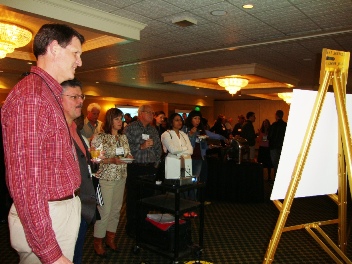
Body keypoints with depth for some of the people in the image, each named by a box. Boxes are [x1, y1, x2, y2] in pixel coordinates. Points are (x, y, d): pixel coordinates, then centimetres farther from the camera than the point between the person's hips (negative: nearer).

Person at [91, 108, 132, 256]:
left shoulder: (123, 137, 10)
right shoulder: (99, 138, -9)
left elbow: (129, 154, 15)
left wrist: (128, 157, -7)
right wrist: (111, 160, -23)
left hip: (121, 177, 6)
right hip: (105, 178, -6)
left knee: (116, 209, 12)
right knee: (104, 210, -3)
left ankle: (110, 238, 28)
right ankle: (98, 241, 15)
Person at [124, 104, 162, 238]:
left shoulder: (153, 130, 15)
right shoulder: (130, 128, -4)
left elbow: (158, 148, 20)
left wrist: (156, 163, 11)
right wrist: (141, 146, -19)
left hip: (150, 168, 5)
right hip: (134, 168, -5)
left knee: (148, 197, 8)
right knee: (133, 198, 4)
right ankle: (132, 227, 18)